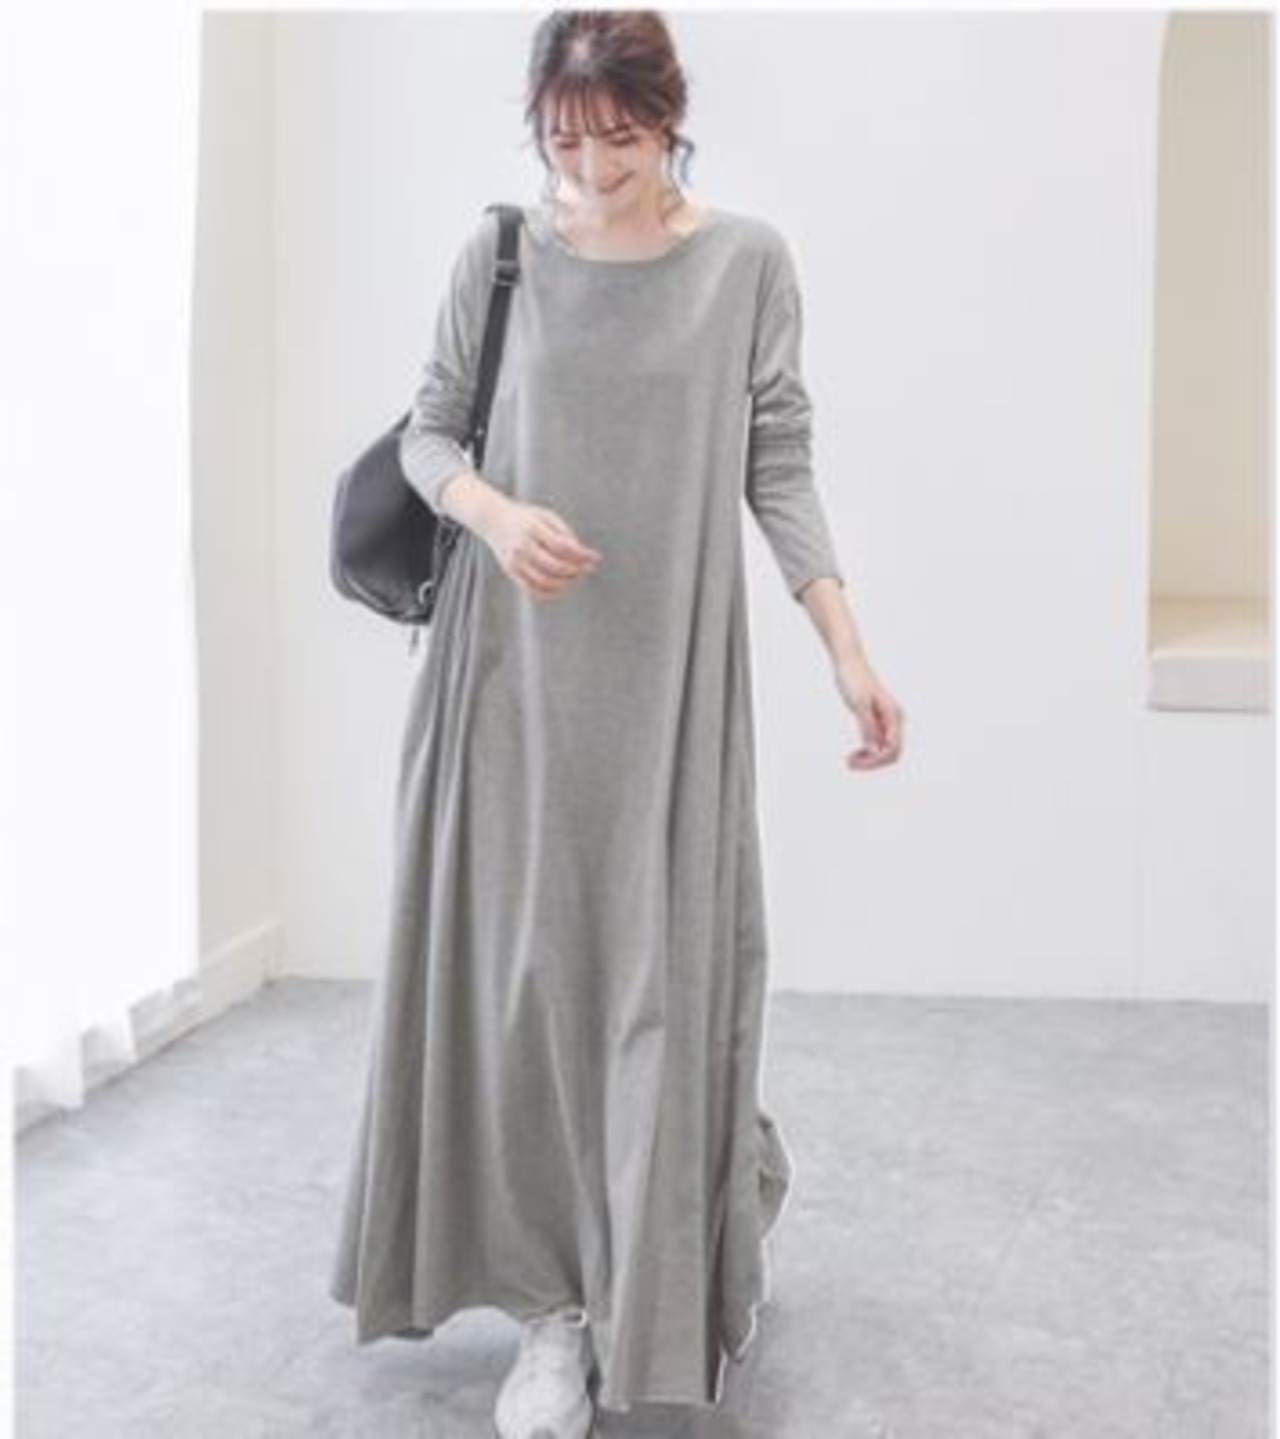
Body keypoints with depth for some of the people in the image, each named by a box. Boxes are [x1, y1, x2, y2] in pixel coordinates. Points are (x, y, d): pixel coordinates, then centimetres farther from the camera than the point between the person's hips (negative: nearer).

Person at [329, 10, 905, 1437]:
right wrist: (492, 513, -13)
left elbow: (778, 466, 2)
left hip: (669, 671, -1)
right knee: (522, 968, -1)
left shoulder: (746, 261, 0)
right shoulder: (499, 255, 2)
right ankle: (559, 1301, 10)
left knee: (662, 968, 0)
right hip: (512, 662, 1)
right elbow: (429, 428, 8)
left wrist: (848, 645, -6)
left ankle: (666, 1293, 24)